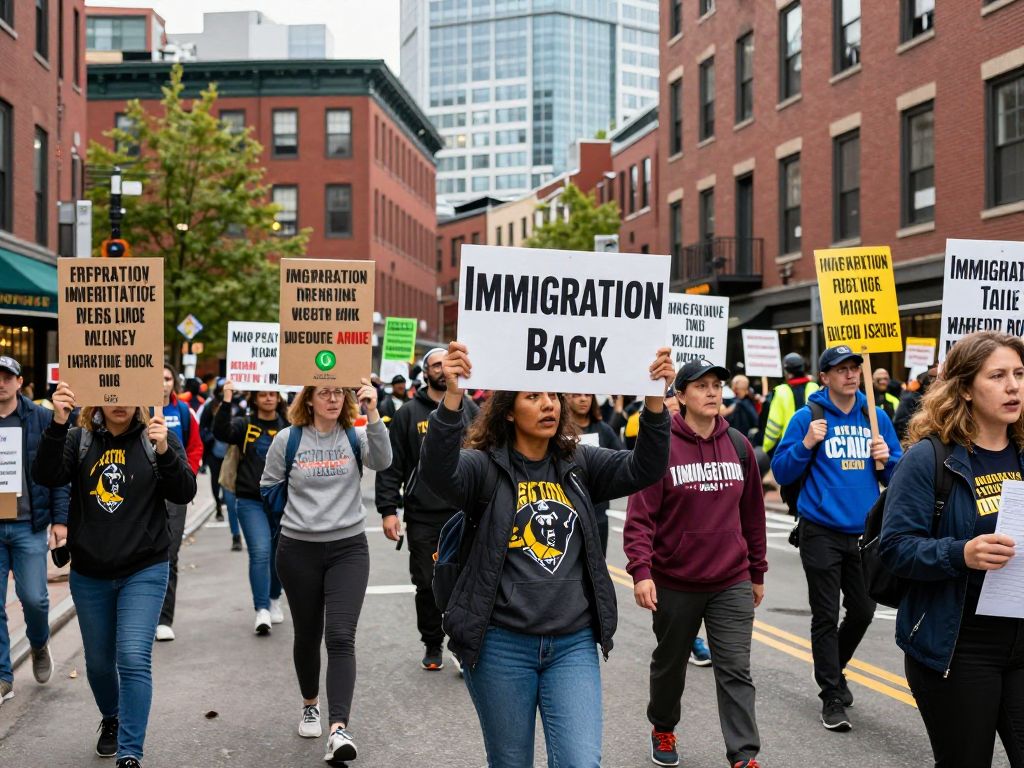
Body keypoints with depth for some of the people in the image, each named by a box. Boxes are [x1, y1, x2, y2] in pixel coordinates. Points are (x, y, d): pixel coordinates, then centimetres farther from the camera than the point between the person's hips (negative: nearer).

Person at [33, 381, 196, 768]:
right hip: (89, 573, 3)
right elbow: (46, 476, -17)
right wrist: (58, 424, -30)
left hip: (144, 571, -2)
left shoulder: (157, 436, -3)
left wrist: (164, 452, -28)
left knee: (134, 659, -12)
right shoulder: (78, 438, 0)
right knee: (99, 660, 17)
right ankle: (111, 720, 45)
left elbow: (184, 494, -12)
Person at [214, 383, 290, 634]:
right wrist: (227, 401, -23)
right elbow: (221, 432, -14)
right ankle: (262, 611, -12)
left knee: (278, 554, 14)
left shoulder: (289, 426, 6)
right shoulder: (244, 424, 2)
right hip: (251, 501, -2)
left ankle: (274, 599, 36)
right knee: (260, 553, -14)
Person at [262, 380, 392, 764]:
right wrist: (298, 510, 2)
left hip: (349, 548, -1)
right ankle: (310, 704, 38)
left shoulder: (355, 436, -2)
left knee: (340, 637, -12)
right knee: (307, 635, 14)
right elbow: (268, 486, 9)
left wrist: (373, 413, -31)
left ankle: (339, 729, -17)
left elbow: (382, 461, -22)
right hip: (299, 550, 1)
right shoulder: (287, 439, -3)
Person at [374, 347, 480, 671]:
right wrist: (387, 509, -8)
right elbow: (391, 465, 0)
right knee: (427, 584, 8)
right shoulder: (408, 413, 3)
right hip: (422, 516, 0)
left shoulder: (470, 409, 7)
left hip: (465, 514, 1)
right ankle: (432, 646, 25)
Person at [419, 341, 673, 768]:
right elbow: (438, 473, -26)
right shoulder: (485, 465, -6)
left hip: (574, 643, 2)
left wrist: (654, 400, -22)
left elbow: (644, 469, -6)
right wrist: (452, 397, -40)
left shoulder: (578, 463, 5)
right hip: (501, 644, -2)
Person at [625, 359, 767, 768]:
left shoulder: (738, 444, 3)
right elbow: (640, 514, -14)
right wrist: (641, 570, -23)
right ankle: (663, 728, 41)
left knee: (736, 671, -1)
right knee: (670, 665, 17)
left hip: (732, 584, 2)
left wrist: (757, 572, 14)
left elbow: (752, 513, 10)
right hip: (674, 584, -2)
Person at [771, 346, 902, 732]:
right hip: (821, 532, -4)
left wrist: (887, 459, -9)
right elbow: (782, 472, -5)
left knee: (862, 611, 13)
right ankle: (832, 696, 13)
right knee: (826, 616, 1)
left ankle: (834, 668, 39)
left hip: (864, 531, 4)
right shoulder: (807, 417, -5)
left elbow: (899, 474, 12)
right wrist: (807, 444, -19)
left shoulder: (877, 417, 6)